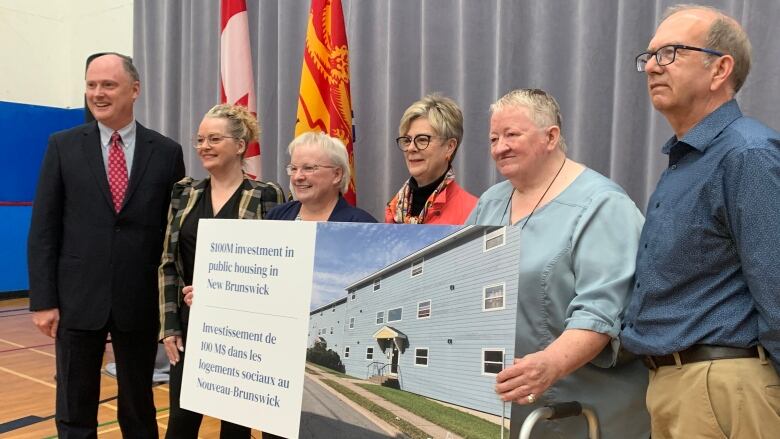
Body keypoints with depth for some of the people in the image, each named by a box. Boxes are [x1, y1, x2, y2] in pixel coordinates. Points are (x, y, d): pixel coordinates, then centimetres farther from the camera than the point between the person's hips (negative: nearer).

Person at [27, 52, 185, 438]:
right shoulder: (63, 146, 2)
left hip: (140, 303, 0)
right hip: (77, 300, 1)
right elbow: (43, 230, 1)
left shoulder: (166, 152, 1)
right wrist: (43, 300, -5)